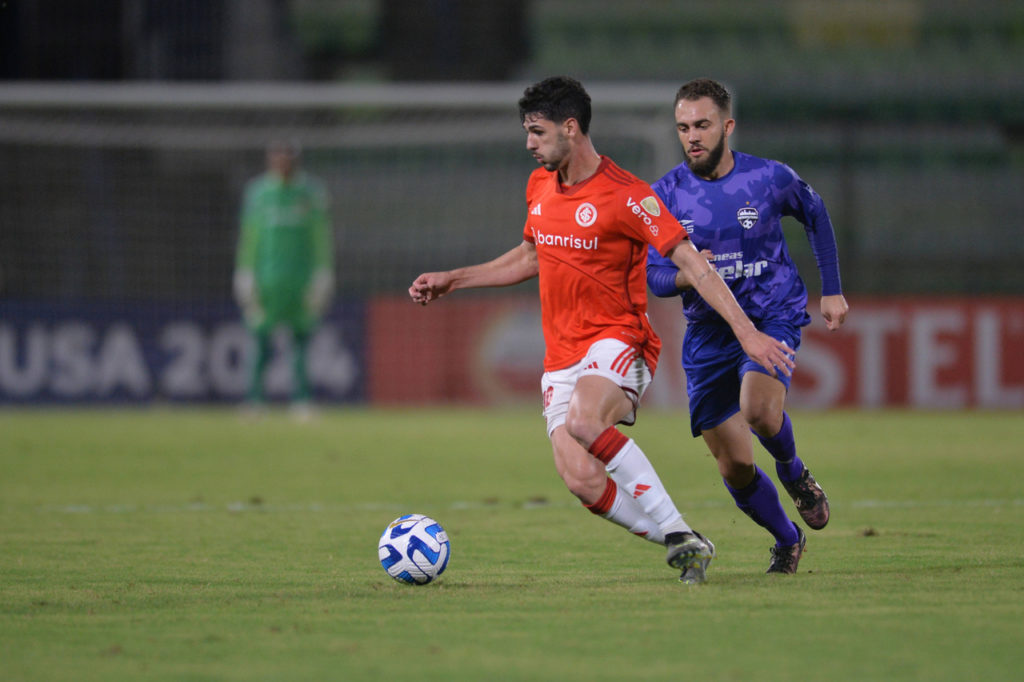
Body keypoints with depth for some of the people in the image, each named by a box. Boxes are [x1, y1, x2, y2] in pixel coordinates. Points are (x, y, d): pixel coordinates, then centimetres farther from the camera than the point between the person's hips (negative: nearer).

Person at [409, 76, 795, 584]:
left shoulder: (625, 195, -12)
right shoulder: (540, 186, 11)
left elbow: (691, 263, -13)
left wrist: (746, 332, -20)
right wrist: (453, 280, 26)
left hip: (617, 341, -6)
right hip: (562, 357, 6)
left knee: (583, 422, -37)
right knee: (581, 480, -16)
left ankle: (677, 533, -27)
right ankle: (684, 546, 0)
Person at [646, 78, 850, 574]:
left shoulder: (769, 178, -8)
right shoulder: (666, 195, -6)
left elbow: (815, 215, 12)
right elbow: (654, 277, -4)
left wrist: (832, 290, 12)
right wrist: (687, 276, -27)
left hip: (773, 315, -2)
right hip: (709, 333, 2)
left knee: (759, 410, -32)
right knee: (734, 467, 0)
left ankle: (792, 472, 3)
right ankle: (787, 540, 29)